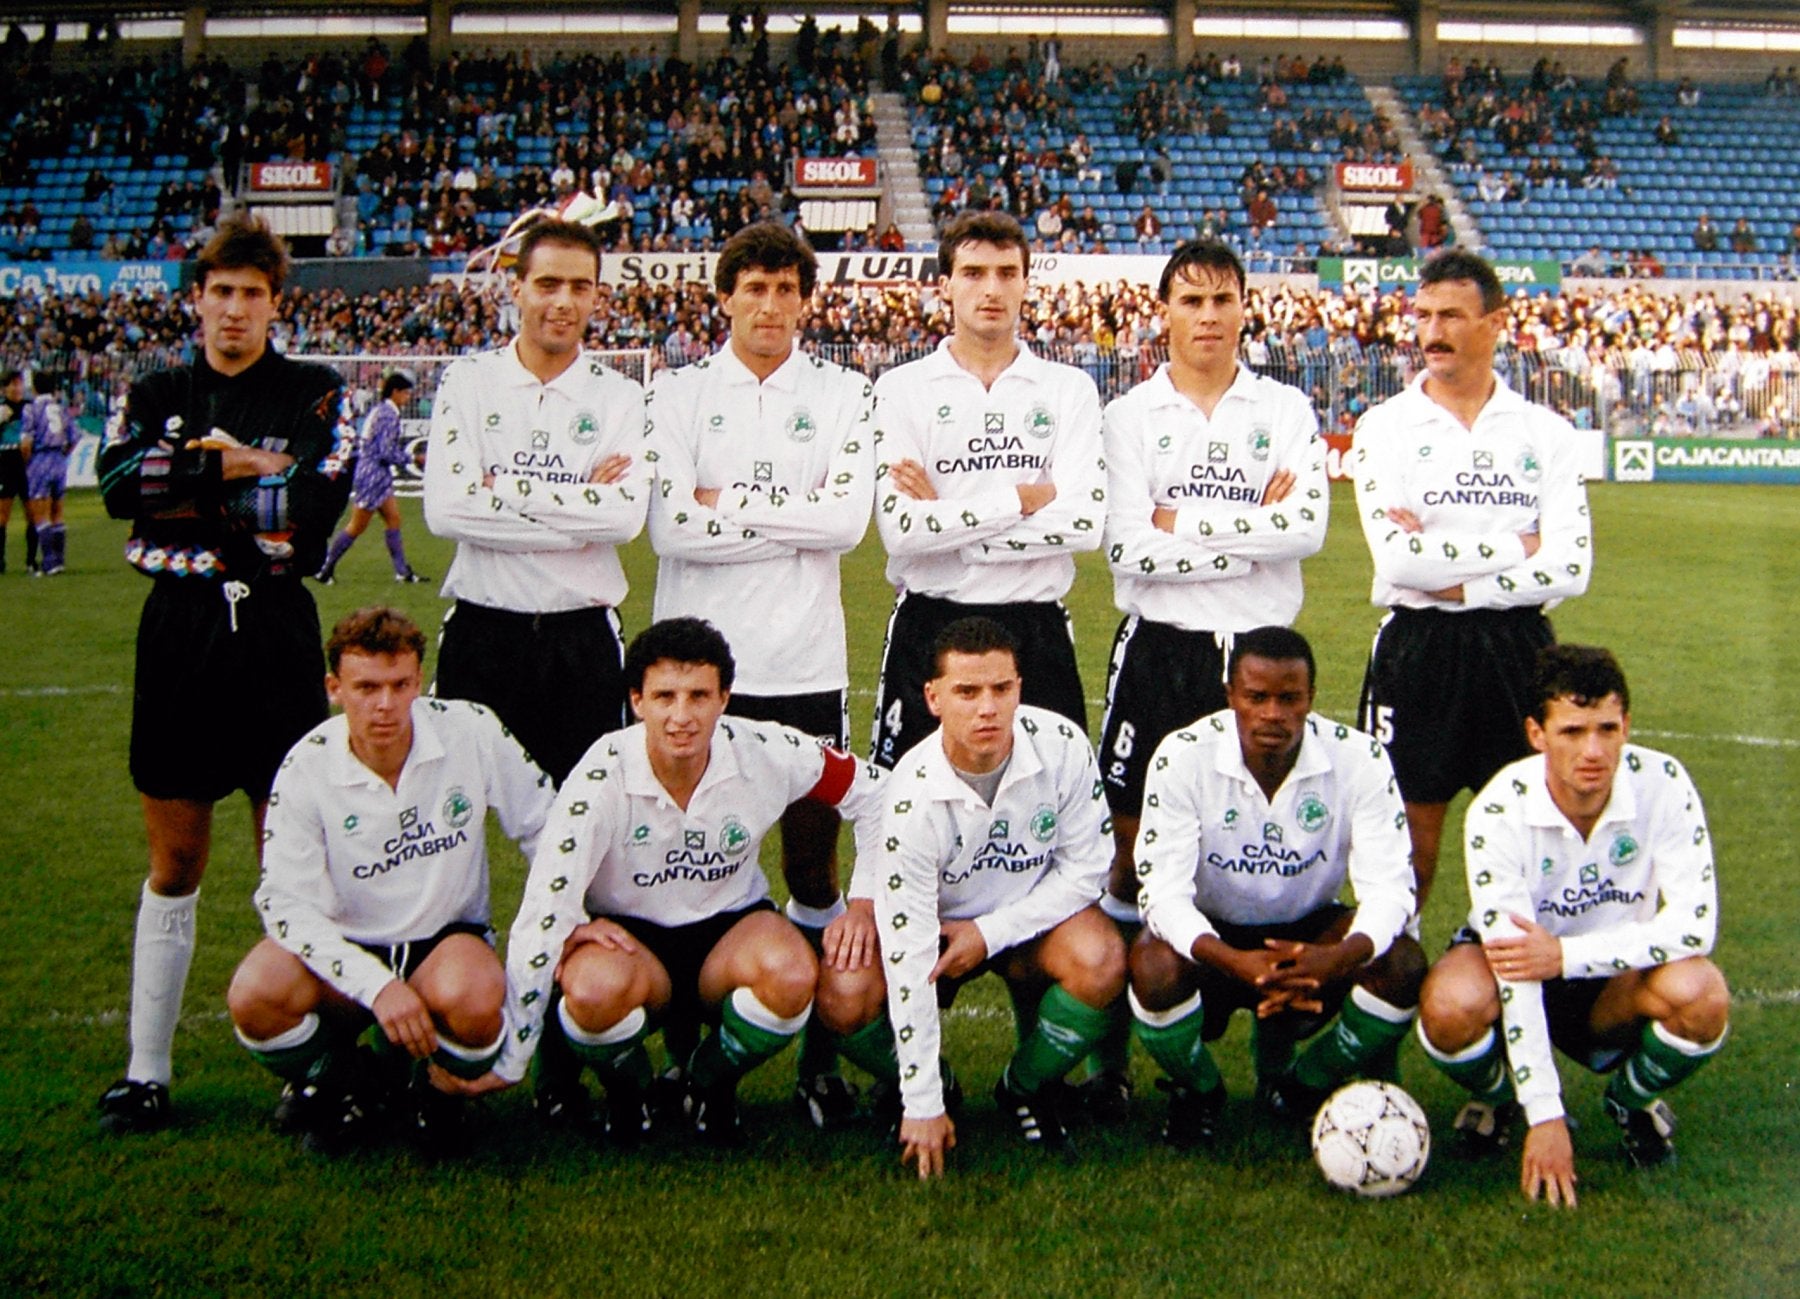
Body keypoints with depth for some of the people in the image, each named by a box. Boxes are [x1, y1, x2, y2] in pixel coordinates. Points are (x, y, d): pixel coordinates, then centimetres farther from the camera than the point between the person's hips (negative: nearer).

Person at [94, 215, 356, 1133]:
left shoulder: (315, 395, 2)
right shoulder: (154, 397, 10)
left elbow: (317, 503, -14)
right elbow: (116, 485, -8)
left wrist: (183, 491, -10)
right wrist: (232, 466, -14)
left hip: (274, 635, -2)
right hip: (177, 636, 2)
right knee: (175, 863, 9)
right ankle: (146, 1074, 17)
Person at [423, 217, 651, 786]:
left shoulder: (620, 397, 3)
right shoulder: (468, 382, 2)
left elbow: (626, 515, -14)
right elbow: (444, 510, -12)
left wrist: (500, 490, -13)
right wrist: (582, 506, -12)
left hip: (583, 638, 0)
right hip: (480, 633, 0)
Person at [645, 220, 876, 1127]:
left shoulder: (843, 396, 7)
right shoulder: (678, 395, 5)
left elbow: (848, 520, -8)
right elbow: (671, 528, -9)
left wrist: (728, 501, -8)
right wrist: (793, 517, -8)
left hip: (807, 665, 0)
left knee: (813, 862, 6)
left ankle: (820, 1053, 16)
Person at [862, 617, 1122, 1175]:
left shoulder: (1063, 746, -24)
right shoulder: (912, 796, -28)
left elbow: (1085, 869, -11)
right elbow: (908, 951, -26)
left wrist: (990, 933, -22)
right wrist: (922, 1106, -25)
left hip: (1031, 916, 1)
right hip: (937, 923, -1)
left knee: (1101, 962, -31)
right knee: (845, 995, -27)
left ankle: (1025, 1089, 0)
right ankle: (933, 1087, 7)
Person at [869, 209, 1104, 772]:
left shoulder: (1069, 389, 5)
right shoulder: (903, 389, 1)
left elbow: (1085, 522, -8)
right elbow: (902, 529, -12)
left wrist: (949, 517, -9)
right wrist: (1023, 498, -8)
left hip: (1037, 630, 1)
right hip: (930, 627, -1)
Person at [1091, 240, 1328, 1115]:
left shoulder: (1286, 410, 6)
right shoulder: (1131, 416, 3)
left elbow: (1309, 525, -10)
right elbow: (1129, 549, -9)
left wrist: (1184, 525, -11)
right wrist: (1255, 525, -9)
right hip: (1158, 648, -1)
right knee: (1133, 841, 1)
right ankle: (1112, 1050, 10)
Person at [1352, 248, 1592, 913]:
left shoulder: (1546, 432, 5)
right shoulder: (1385, 427, 0)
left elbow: (1570, 568, -6)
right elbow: (1399, 559, -13)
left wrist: (1453, 578, -12)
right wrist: (1517, 546, -8)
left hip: (1519, 648, 2)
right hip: (1418, 651, -1)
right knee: (1411, 831, 5)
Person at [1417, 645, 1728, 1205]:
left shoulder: (1663, 784, -20)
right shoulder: (1499, 812, -26)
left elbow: (1696, 922, -22)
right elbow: (1513, 963, -28)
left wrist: (1567, 955, -31)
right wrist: (1545, 1117, -30)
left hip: (1615, 981, 2)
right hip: (1519, 978, -1)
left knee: (1701, 995, -30)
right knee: (1451, 1005, -34)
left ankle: (1634, 1099, 5)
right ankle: (1500, 1096, 4)